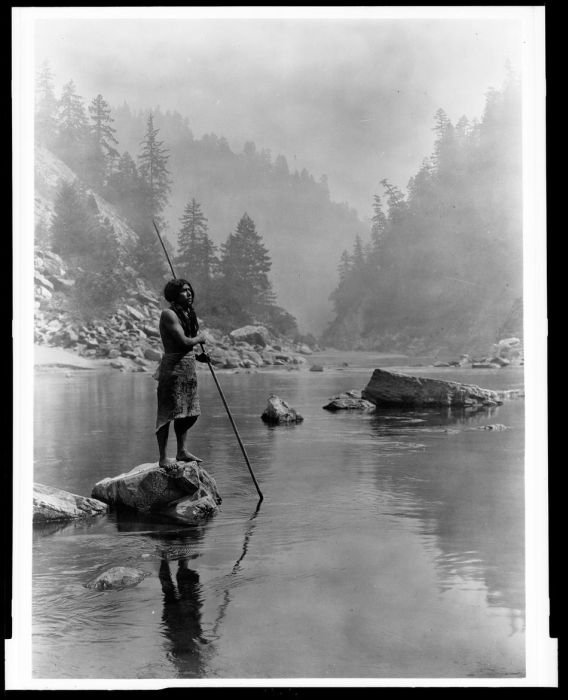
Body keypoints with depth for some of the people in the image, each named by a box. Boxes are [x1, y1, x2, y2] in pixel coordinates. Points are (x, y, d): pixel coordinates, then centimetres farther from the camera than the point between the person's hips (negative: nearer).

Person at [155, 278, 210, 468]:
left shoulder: (188, 314, 16)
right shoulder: (169, 314, -12)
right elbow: (184, 341, -21)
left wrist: (198, 356, 9)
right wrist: (199, 338, -3)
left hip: (189, 366, 9)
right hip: (173, 366, -9)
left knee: (190, 412, 14)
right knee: (169, 413, -7)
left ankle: (182, 451, 26)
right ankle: (163, 458, -3)